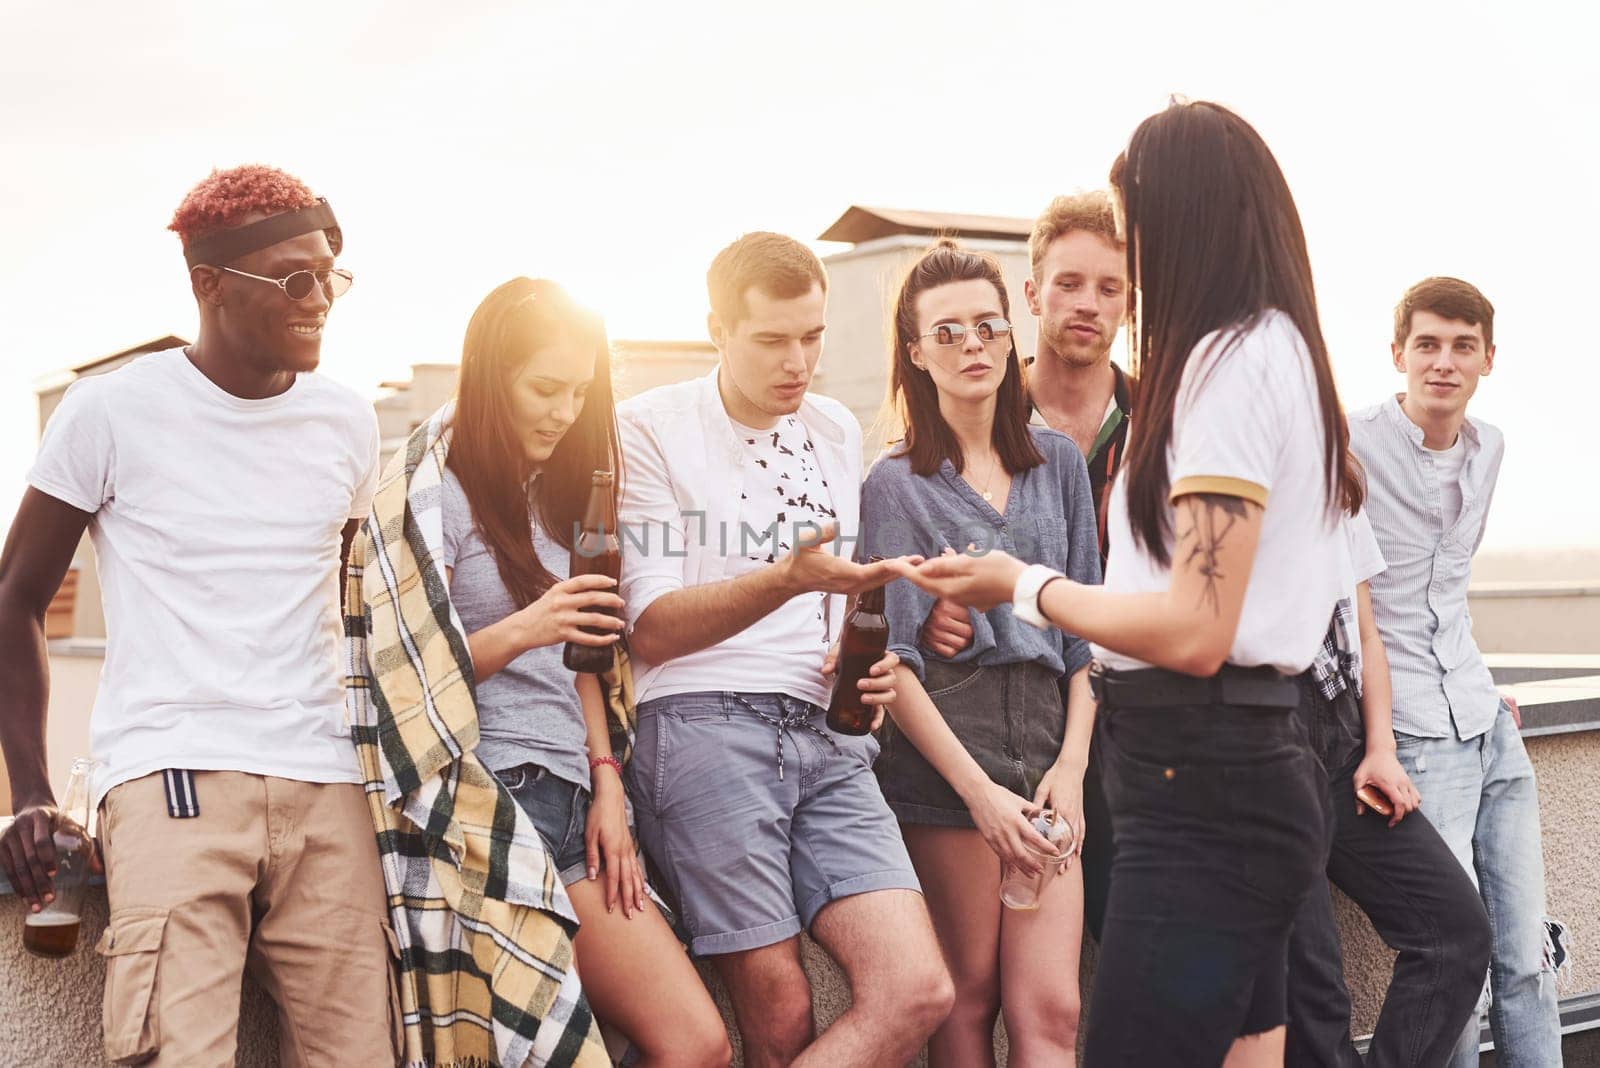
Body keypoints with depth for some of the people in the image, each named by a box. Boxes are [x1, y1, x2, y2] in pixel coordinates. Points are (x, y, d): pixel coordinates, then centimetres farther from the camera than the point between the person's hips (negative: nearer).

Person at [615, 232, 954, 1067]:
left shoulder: (838, 432, 18)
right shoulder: (649, 428, -1)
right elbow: (650, 629, -8)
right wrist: (788, 579, -22)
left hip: (822, 737, 6)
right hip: (703, 726, -5)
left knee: (917, 992, -9)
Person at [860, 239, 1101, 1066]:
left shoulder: (1058, 463, 13)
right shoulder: (897, 484, 3)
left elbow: (1085, 631, 13)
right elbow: (891, 662, -3)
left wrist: (1072, 763, 0)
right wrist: (978, 789, -11)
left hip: (1047, 747, 3)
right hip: (944, 758, -3)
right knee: (969, 1001, -1)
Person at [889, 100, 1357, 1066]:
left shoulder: (1229, 360, -13)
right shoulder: (1286, 352, 17)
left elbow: (1194, 633, -19)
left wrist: (1025, 587, -6)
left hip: (1203, 794, -10)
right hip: (1252, 771, 10)